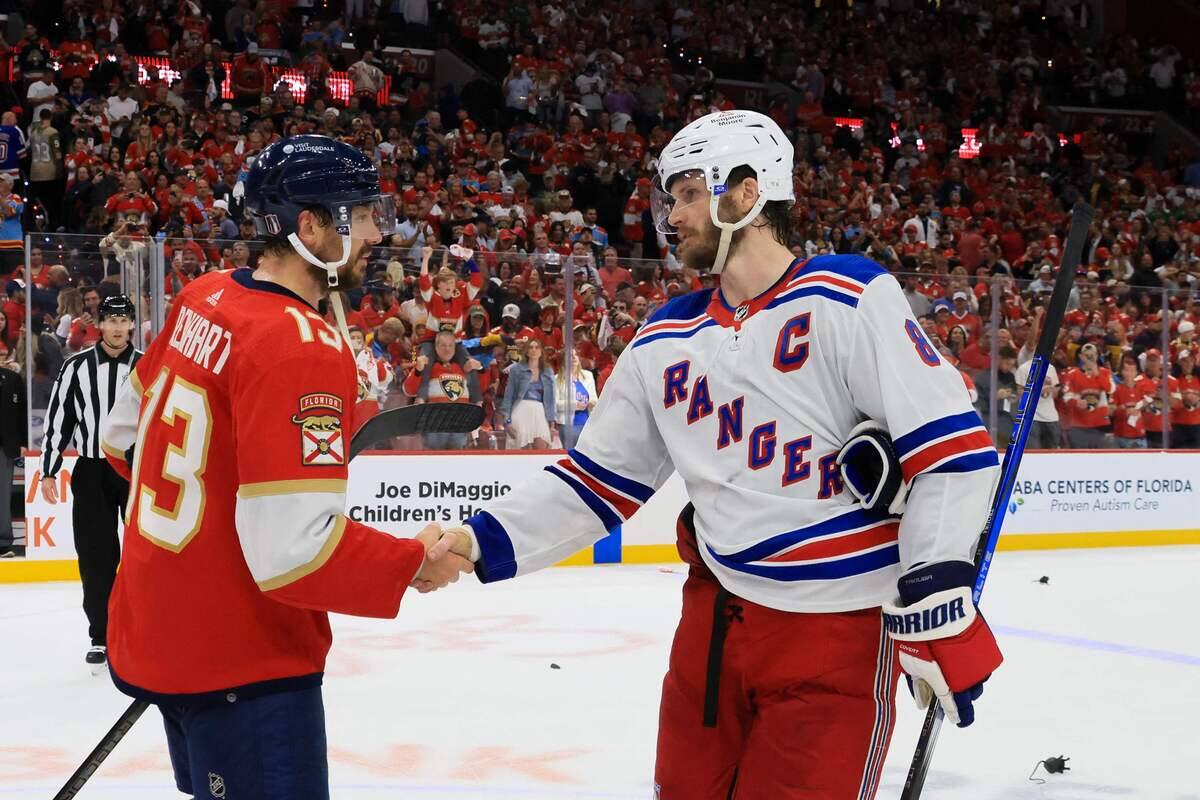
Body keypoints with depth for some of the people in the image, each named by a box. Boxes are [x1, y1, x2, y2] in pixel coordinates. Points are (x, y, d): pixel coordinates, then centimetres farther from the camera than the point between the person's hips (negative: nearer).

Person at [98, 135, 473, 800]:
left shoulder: (202, 300, 3)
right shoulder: (302, 348, -24)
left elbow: (124, 433, 15)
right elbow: (294, 551, -29)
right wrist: (415, 563, -14)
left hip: (151, 633, 9)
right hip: (239, 663, -9)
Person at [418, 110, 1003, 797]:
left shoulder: (848, 297, -10)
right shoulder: (665, 343, 9)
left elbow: (951, 446, -13)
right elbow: (601, 479, 12)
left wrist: (935, 605, -17)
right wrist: (481, 543, 0)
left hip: (838, 634, -5)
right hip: (716, 616, 6)